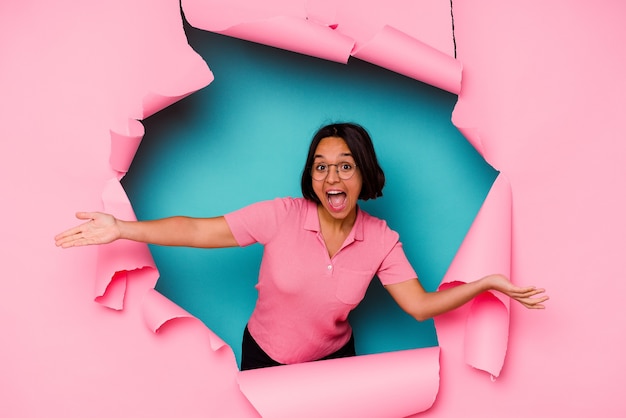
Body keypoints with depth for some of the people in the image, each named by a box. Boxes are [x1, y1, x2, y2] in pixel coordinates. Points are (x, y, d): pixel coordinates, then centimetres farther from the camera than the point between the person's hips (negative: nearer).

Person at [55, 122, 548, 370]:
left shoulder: (381, 240, -16)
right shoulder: (281, 216, -25)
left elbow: (420, 304, -15)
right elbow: (201, 231, -24)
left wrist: (487, 282, -23)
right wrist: (120, 229, -28)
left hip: (333, 358, 2)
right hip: (265, 356, -1)